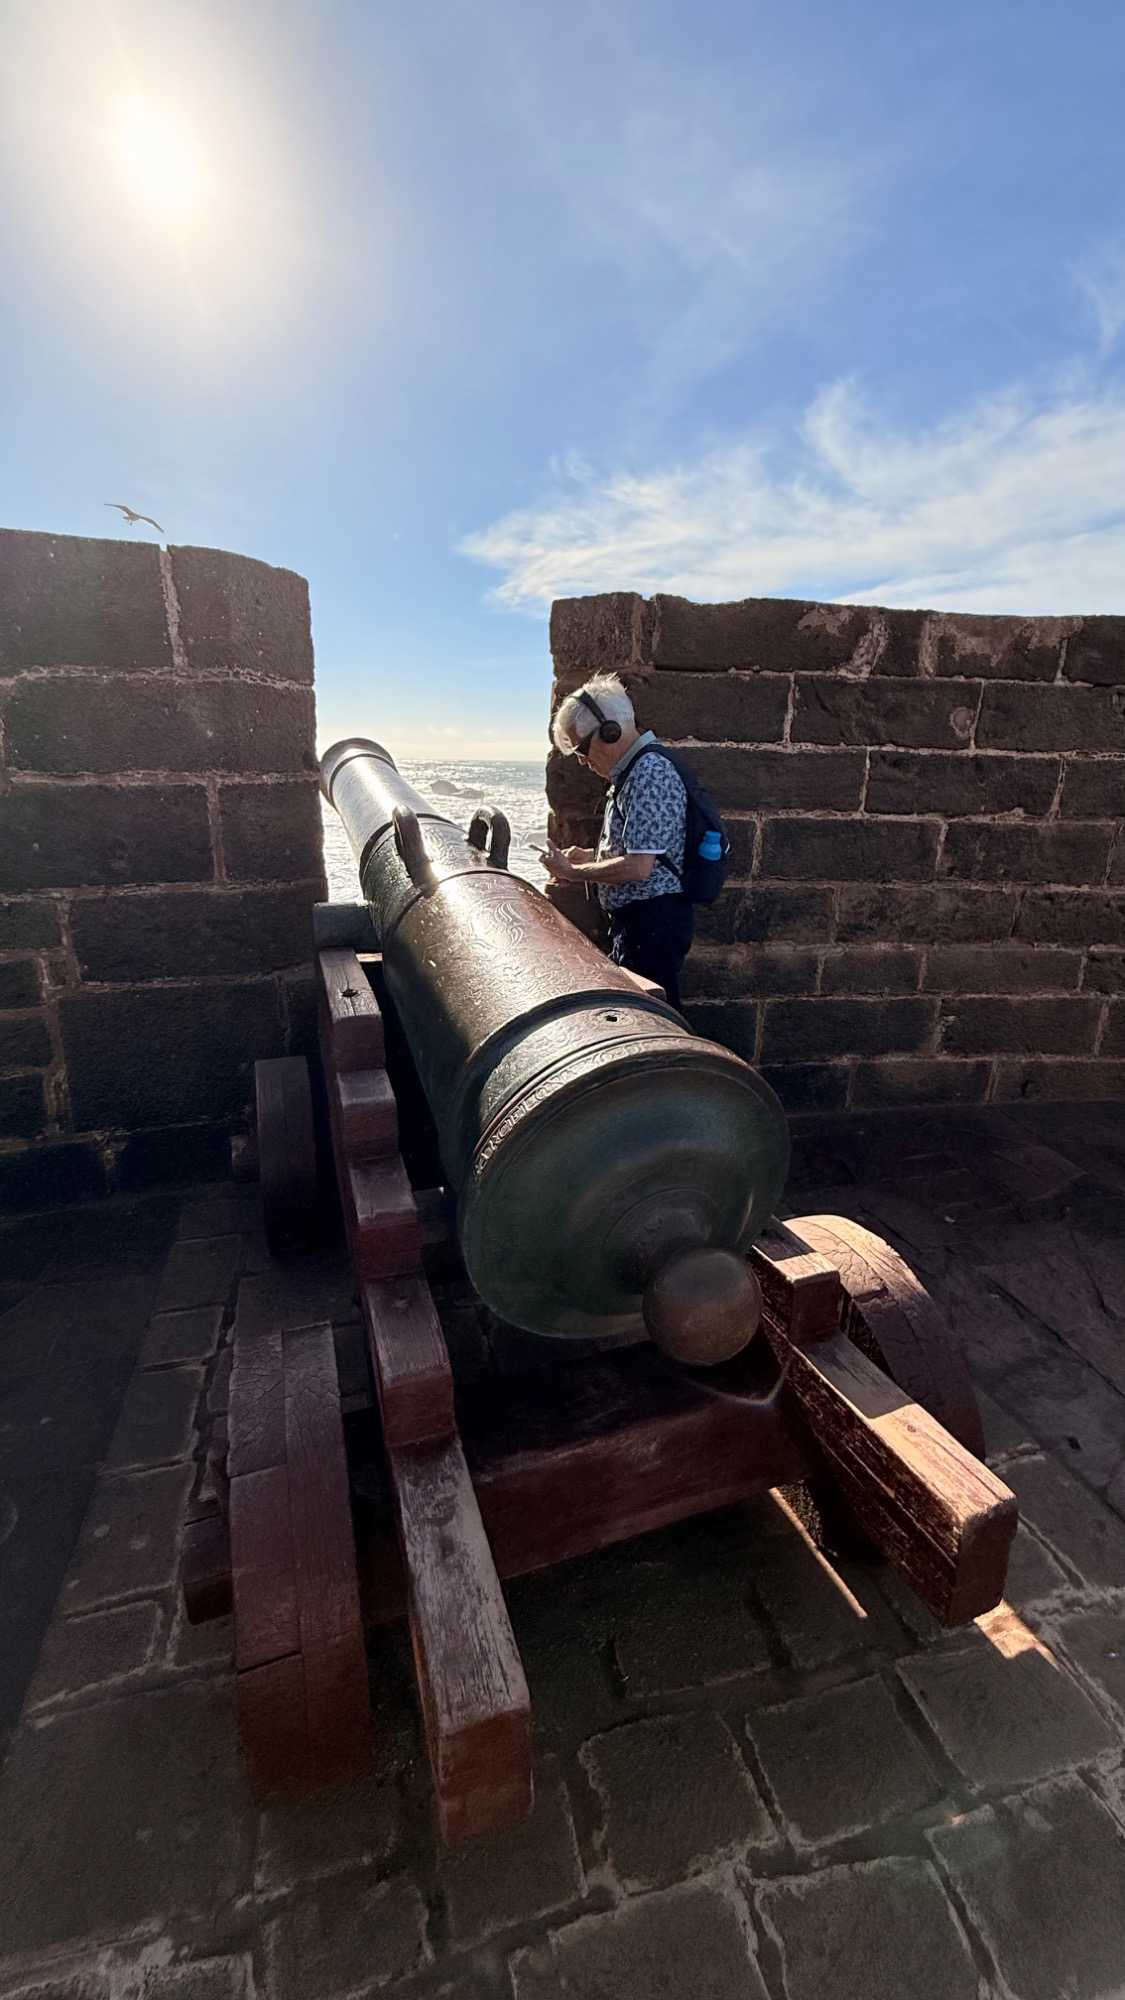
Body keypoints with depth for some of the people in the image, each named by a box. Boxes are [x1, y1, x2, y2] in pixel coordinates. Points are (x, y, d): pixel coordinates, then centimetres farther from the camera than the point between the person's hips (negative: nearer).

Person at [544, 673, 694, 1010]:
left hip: (653, 921, -10)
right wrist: (591, 855, 11)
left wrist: (572, 872, -12)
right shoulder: (632, 771, 15)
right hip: (637, 919, 10)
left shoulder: (650, 774, -18)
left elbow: (637, 867, -24)